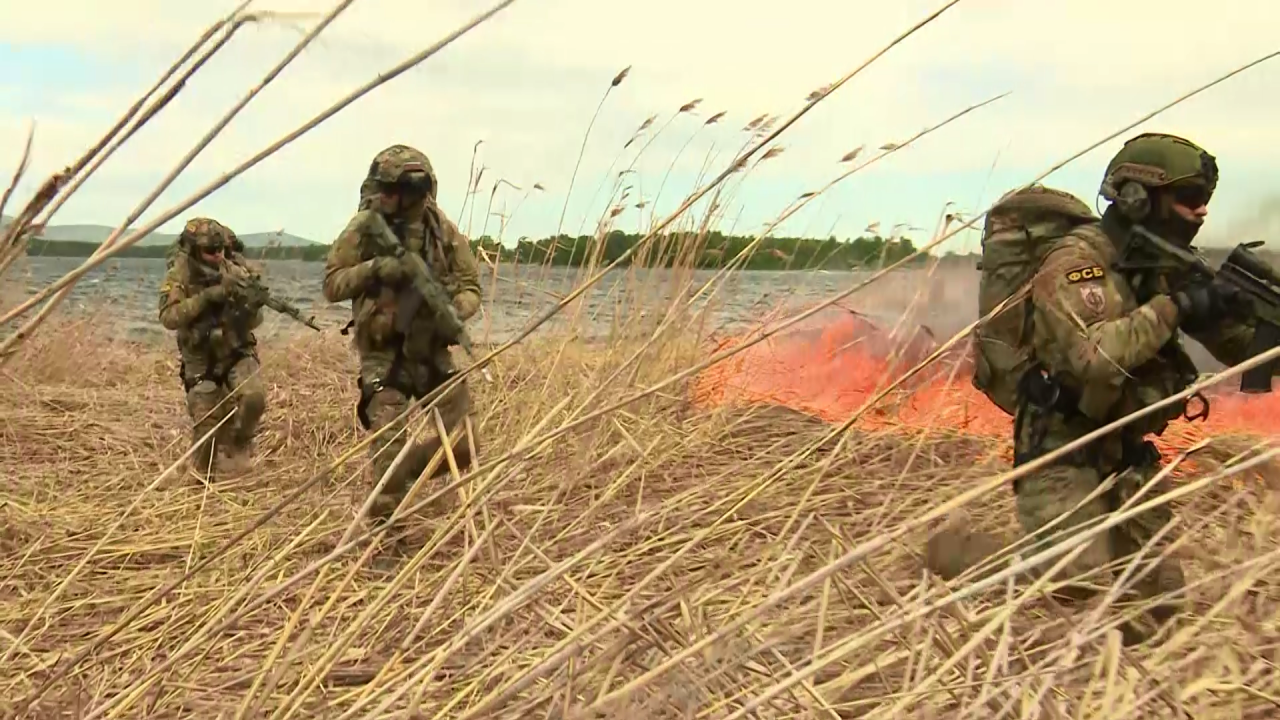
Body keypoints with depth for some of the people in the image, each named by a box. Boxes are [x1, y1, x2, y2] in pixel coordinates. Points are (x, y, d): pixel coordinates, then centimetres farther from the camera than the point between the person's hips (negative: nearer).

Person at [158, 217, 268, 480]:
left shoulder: (235, 271, -8)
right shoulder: (179, 276, -13)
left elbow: (253, 322, -7)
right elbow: (169, 317, -26)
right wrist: (206, 296, -33)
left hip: (237, 354, 1)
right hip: (201, 362, -1)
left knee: (253, 398, -25)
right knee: (206, 425, -1)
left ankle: (237, 444, 3)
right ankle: (205, 476, 26)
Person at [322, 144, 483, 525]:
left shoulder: (443, 230, -1)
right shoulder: (364, 229, -6)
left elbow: (471, 286, 4)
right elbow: (332, 285, -3)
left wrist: (455, 310, -19)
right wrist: (374, 269, -21)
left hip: (432, 353, 3)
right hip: (383, 355, -3)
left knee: (464, 444, 2)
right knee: (389, 445, -10)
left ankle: (405, 470, 28)